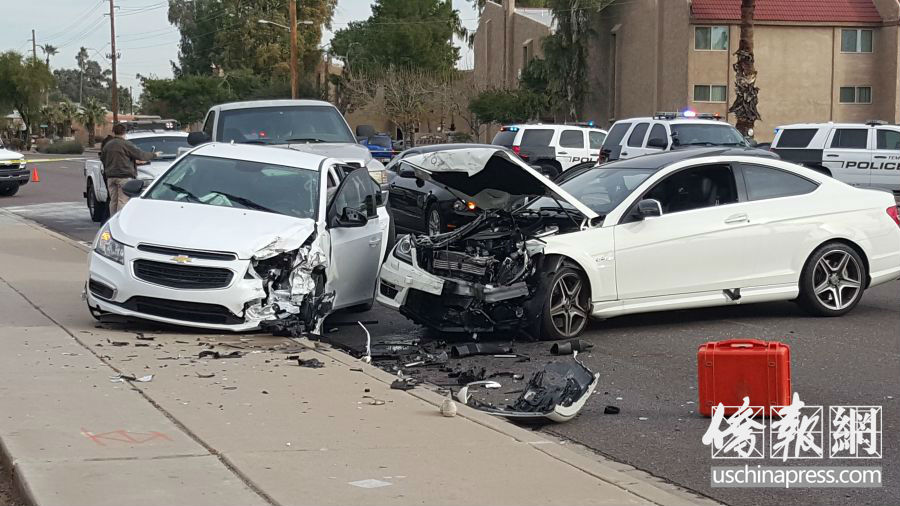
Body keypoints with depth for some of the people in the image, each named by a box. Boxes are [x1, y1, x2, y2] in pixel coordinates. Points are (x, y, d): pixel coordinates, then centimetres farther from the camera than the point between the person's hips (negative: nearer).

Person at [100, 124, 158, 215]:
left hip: (110, 177, 6)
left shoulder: (107, 145, 11)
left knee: (113, 201, 11)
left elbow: (102, 159, 20)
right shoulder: (126, 144, -9)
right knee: (123, 201, -7)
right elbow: (141, 155, -8)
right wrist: (153, 155, 7)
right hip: (124, 176, -6)